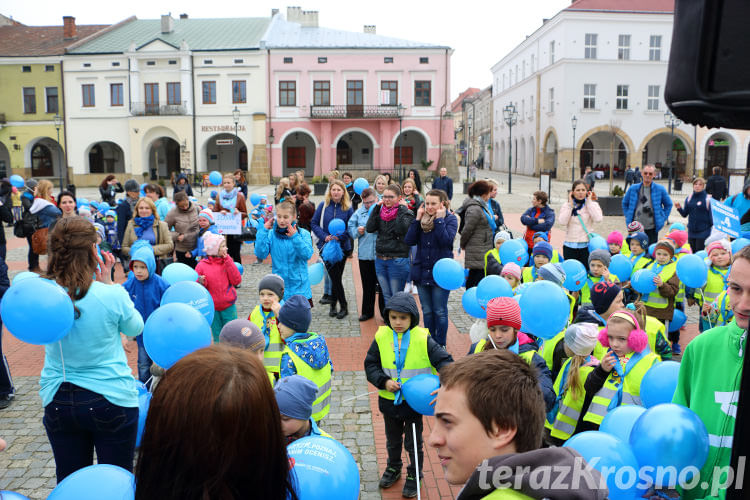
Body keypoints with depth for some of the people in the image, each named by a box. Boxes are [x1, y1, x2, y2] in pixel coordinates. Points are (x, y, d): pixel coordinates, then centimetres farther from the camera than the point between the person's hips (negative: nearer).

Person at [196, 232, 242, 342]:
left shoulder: (227, 261, 0)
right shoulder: (202, 265, -5)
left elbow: (237, 280, -10)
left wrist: (227, 260, -12)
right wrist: (201, 283, -25)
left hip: (229, 306, 1)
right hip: (212, 308, -1)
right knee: (218, 338, 11)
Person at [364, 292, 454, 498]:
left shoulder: (423, 339, -16)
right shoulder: (381, 337, -10)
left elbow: (444, 361, -14)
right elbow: (370, 365, -2)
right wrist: (384, 381, -19)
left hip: (414, 401, -2)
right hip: (389, 400, 2)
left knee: (413, 442, 16)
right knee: (392, 440, 25)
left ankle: (414, 475, 39)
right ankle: (393, 468, 50)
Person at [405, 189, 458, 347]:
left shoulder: (450, 219, -5)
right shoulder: (422, 218, 4)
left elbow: (446, 240, -21)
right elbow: (409, 240, -6)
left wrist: (439, 219, -18)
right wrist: (418, 218, -9)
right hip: (421, 272, 4)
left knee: (440, 312, 5)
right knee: (427, 311, 14)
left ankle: (440, 345, 20)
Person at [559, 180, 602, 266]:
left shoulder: (592, 205, 4)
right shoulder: (567, 205, 6)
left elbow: (598, 219, -16)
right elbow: (563, 222, -11)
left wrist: (589, 202, -7)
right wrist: (570, 205, -6)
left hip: (586, 245, -1)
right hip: (570, 246, 1)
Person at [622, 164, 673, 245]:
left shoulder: (660, 189, 2)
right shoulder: (633, 189, 4)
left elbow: (668, 205, 14)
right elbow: (625, 203, 17)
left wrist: (663, 218, 5)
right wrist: (628, 217, 8)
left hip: (652, 228, -1)